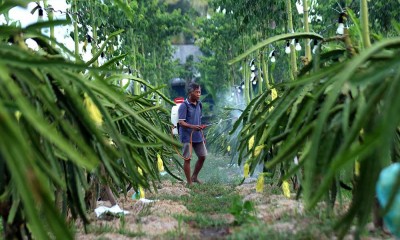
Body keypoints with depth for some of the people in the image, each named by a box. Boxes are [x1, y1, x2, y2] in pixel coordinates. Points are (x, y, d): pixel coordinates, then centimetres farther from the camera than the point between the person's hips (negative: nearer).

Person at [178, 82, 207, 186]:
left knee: (202, 156, 11)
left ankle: (194, 177, 30)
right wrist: (193, 127, -32)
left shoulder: (199, 104, 8)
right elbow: (181, 122, -18)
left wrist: (202, 134, 16)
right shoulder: (184, 106, -13)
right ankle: (189, 182, 12)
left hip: (198, 136, 7)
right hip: (187, 136, -7)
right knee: (187, 159, 1)